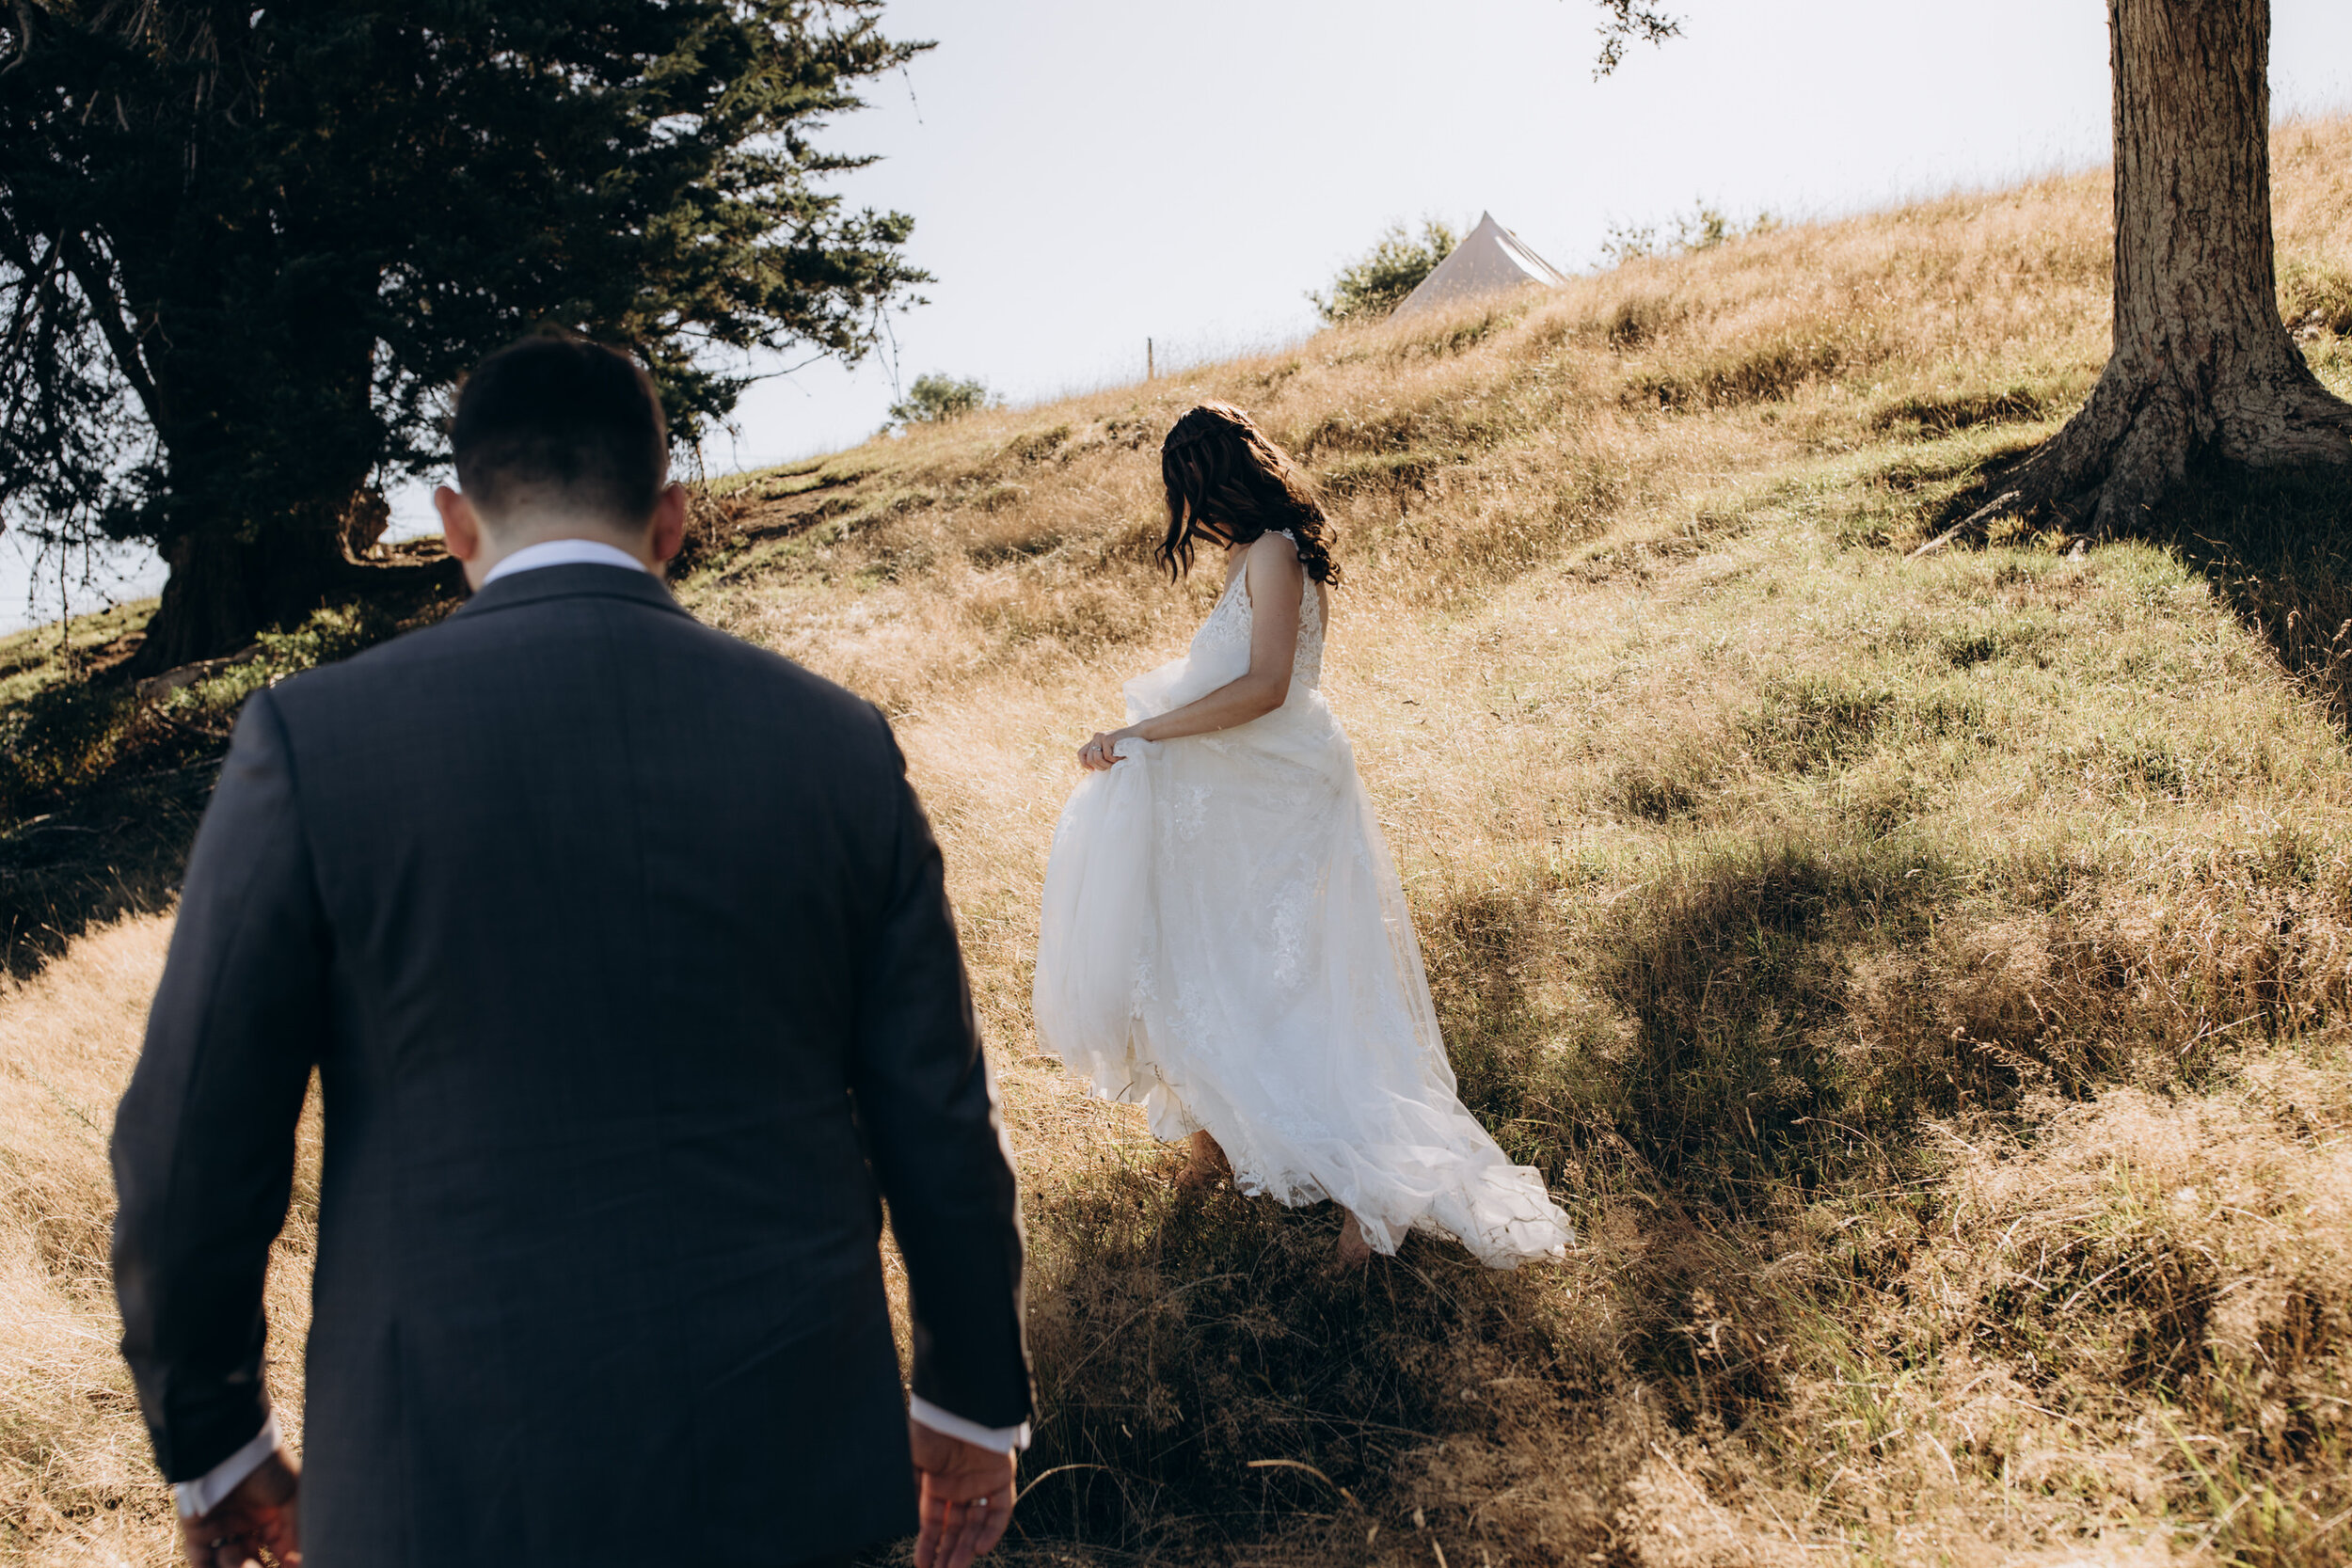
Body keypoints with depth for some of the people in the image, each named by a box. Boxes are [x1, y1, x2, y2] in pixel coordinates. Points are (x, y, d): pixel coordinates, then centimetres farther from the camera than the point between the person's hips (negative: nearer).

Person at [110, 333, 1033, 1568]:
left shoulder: (311, 740, -11)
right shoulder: (841, 744, -5)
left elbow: (191, 1148, -6)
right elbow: (937, 1119, -1)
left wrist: (208, 1442, 10)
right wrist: (972, 1399, 12)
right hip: (786, 1466, 2)